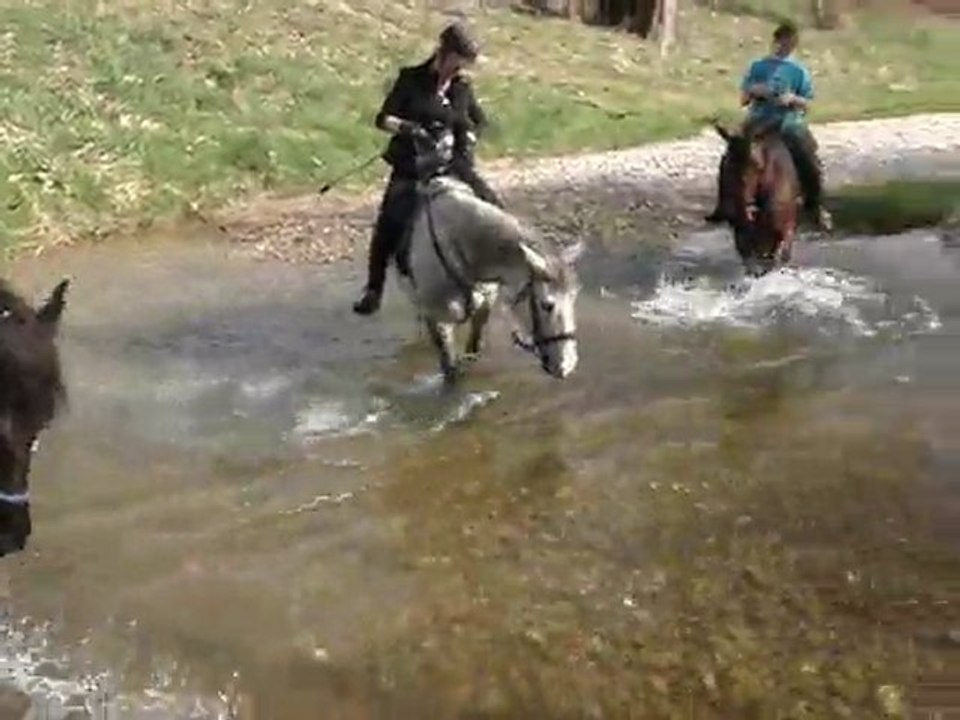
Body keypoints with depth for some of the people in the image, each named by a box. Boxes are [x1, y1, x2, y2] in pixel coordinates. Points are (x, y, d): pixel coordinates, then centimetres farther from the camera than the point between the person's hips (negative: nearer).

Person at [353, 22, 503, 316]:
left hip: (451, 162, 3)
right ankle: (373, 291, -6)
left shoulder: (462, 87, 6)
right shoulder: (411, 79, -3)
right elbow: (383, 119, -5)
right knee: (389, 223, -16)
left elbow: (479, 121, 19)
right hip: (412, 165, -3)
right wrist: (408, 128, -24)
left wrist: (468, 140, -2)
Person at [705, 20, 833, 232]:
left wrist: (792, 98, -18)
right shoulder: (758, 66, 5)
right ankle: (724, 206, 2)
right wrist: (753, 91, -14)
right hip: (759, 121, 2)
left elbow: (807, 103, 3)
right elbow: (743, 99, 8)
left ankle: (815, 207, 3)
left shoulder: (799, 71, 2)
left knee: (811, 165, -16)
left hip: (789, 124, -1)